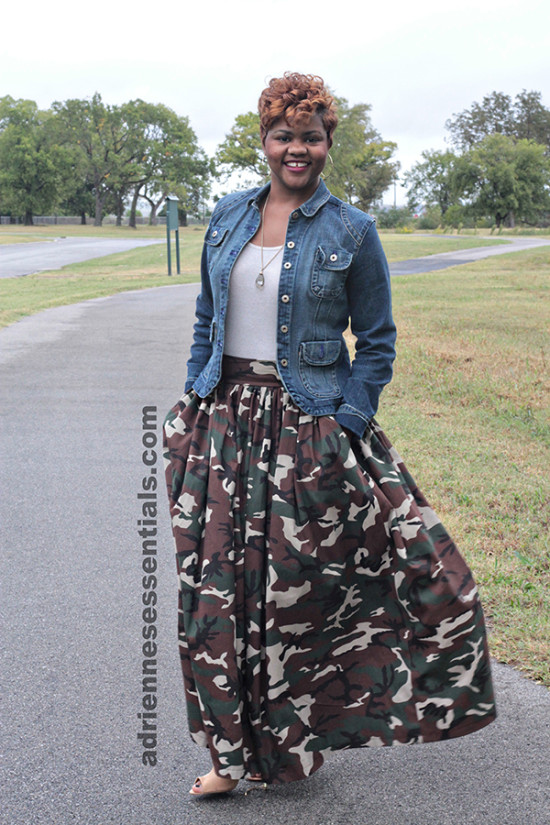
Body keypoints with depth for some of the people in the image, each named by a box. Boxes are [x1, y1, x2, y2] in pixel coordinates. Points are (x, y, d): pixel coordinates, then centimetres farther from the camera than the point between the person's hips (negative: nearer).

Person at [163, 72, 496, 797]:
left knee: (296, 583, 2)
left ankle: (286, 745, 23)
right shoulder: (229, 217, 9)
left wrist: (345, 427, -9)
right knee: (219, 582, 3)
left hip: (307, 426, -3)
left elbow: (376, 341, 1)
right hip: (225, 419, 4)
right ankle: (237, 748, 20)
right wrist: (193, 411, 9)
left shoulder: (351, 232, -2)